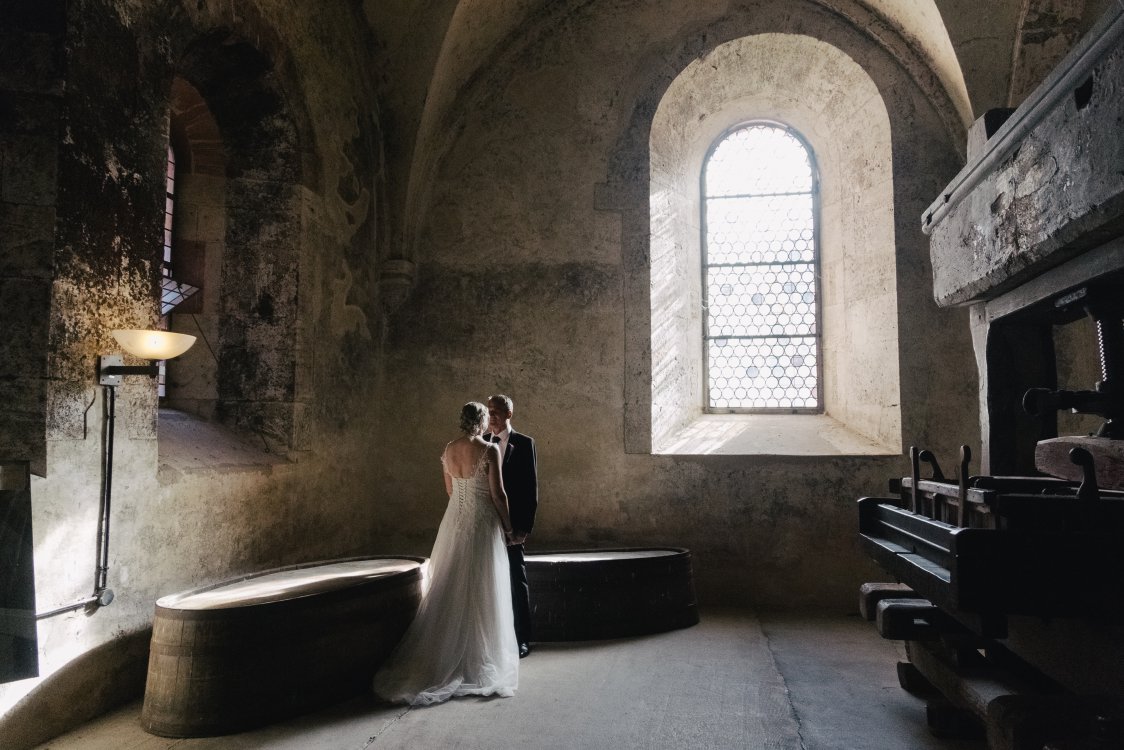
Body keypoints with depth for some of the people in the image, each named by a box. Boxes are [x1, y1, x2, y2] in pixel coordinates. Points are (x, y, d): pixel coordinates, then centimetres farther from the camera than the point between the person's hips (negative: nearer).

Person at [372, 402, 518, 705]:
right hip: (482, 524, -5)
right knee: (480, 592, 4)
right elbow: (497, 494, -12)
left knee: (451, 590, 14)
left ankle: (444, 655, 20)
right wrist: (509, 526, 0)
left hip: (455, 523, 6)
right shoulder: (490, 450, -14)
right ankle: (478, 660, 12)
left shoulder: (449, 450, 4)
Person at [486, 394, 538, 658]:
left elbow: (531, 488, -6)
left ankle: (522, 639, 15)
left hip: (511, 525, -4)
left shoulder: (524, 444, -4)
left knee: (516, 580, 5)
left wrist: (525, 526, -12)